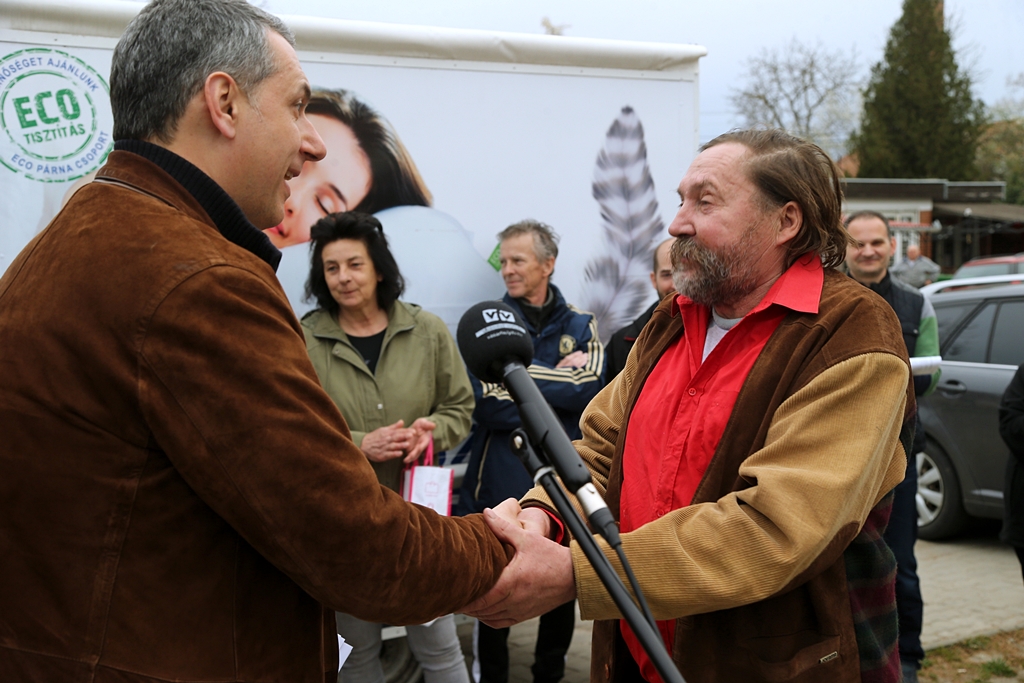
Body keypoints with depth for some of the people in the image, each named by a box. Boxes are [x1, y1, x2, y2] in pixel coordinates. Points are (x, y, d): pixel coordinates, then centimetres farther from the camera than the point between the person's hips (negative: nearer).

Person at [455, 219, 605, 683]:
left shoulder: (580, 326, 6)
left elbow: (590, 388, -12)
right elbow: (485, 402, -13)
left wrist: (515, 374, -14)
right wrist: (561, 381, -10)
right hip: (501, 483, -2)